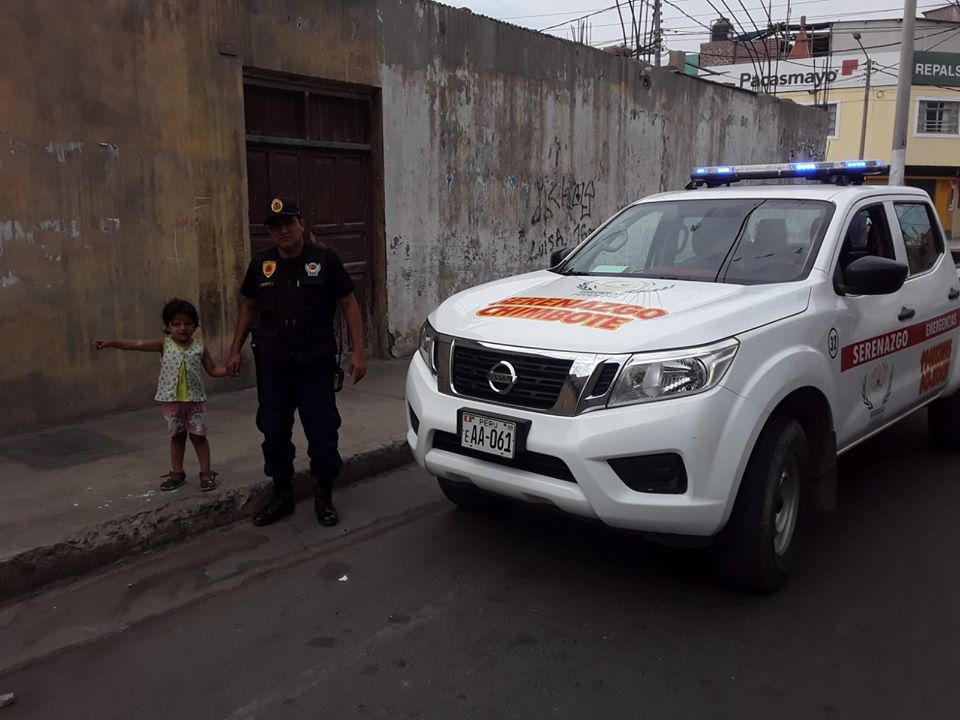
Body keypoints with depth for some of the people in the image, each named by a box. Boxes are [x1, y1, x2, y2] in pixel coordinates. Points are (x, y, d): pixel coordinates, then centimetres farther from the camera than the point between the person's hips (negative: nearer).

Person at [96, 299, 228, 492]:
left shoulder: (199, 347, -3)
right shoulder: (164, 344, -4)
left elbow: (212, 369, 3)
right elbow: (137, 344, -11)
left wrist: (228, 369, -16)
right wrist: (112, 343, -20)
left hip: (195, 399, -1)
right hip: (171, 400, 1)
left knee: (199, 436, 4)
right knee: (177, 436, 13)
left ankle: (206, 473, 12)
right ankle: (177, 473, 25)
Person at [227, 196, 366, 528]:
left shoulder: (324, 259, -4)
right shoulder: (260, 264, 7)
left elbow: (349, 304, -2)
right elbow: (249, 307, 17)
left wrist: (358, 353, -9)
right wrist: (235, 350, 12)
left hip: (316, 364, -3)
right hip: (272, 366, 3)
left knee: (322, 432, 3)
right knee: (274, 434, 10)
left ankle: (324, 497, 19)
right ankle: (281, 495, 27)